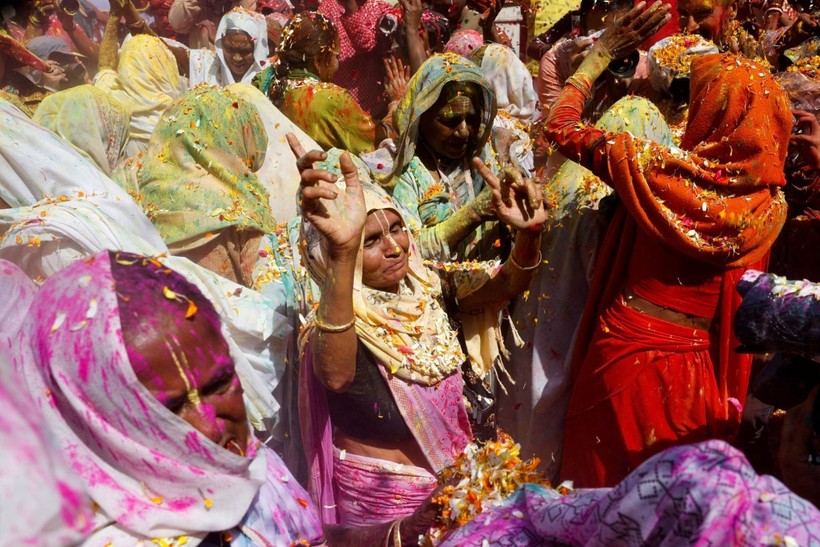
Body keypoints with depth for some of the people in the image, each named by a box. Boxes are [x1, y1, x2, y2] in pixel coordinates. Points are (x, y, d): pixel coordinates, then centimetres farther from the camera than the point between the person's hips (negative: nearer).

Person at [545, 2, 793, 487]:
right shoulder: (772, 206, -6)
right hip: (697, 371, 3)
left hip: (626, 355, -3)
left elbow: (560, 125, -3)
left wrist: (603, 52, 6)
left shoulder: (655, 168, -16)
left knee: (603, 483, 16)